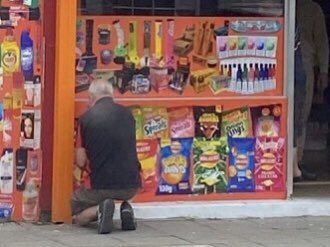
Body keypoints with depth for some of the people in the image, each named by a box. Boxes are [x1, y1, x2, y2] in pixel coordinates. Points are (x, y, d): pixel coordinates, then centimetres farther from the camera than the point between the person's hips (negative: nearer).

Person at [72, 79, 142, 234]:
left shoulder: (86, 118, -4)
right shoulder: (127, 114, 6)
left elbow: (81, 162, -3)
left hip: (102, 186, -4)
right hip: (132, 186, 4)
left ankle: (100, 210, -11)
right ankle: (125, 209, 5)